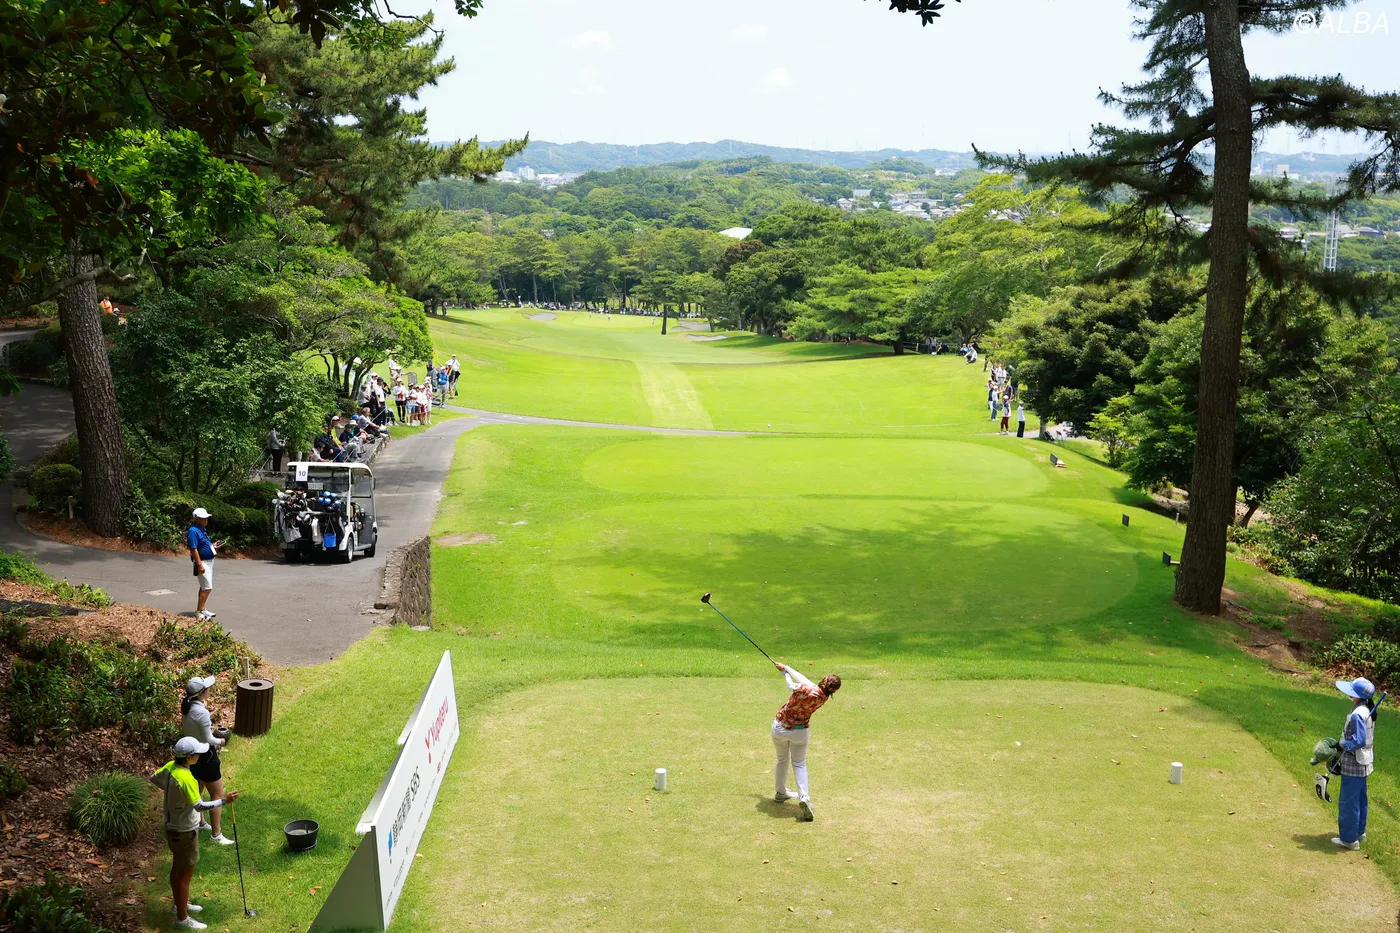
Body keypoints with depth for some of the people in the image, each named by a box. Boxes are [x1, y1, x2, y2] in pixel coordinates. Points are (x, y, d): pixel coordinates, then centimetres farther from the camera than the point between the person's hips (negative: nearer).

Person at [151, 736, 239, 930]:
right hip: (185, 832, -9)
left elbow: (154, 778, 12)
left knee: (177, 868, 26)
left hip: (172, 827, 9)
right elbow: (199, 806, -33)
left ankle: (179, 904, 45)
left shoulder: (170, 767, -7)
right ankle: (182, 919, 15)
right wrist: (224, 800, -29)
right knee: (185, 874, 4)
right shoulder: (186, 779, -33)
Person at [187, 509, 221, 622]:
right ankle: (199, 612, -6)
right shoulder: (193, 531, -18)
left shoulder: (202, 529, 12)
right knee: (207, 588, -11)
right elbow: (194, 549, -23)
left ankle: (202, 610, 24)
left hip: (209, 561, 10)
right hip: (202, 562, -10)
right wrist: (200, 565, -25)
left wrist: (212, 545, 11)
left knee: (204, 587, 16)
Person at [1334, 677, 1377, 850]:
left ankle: (1349, 839, 11)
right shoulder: (1367, 710, 4)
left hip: (1354, 764, -10)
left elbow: (1358, 741, -27)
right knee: (1360, 799, 22)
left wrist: (1342, 744, -12)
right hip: (1364, 762, 10)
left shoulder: (1357, 715, -26)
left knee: (1348, 801, 2)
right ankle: (1359, 832, 35)